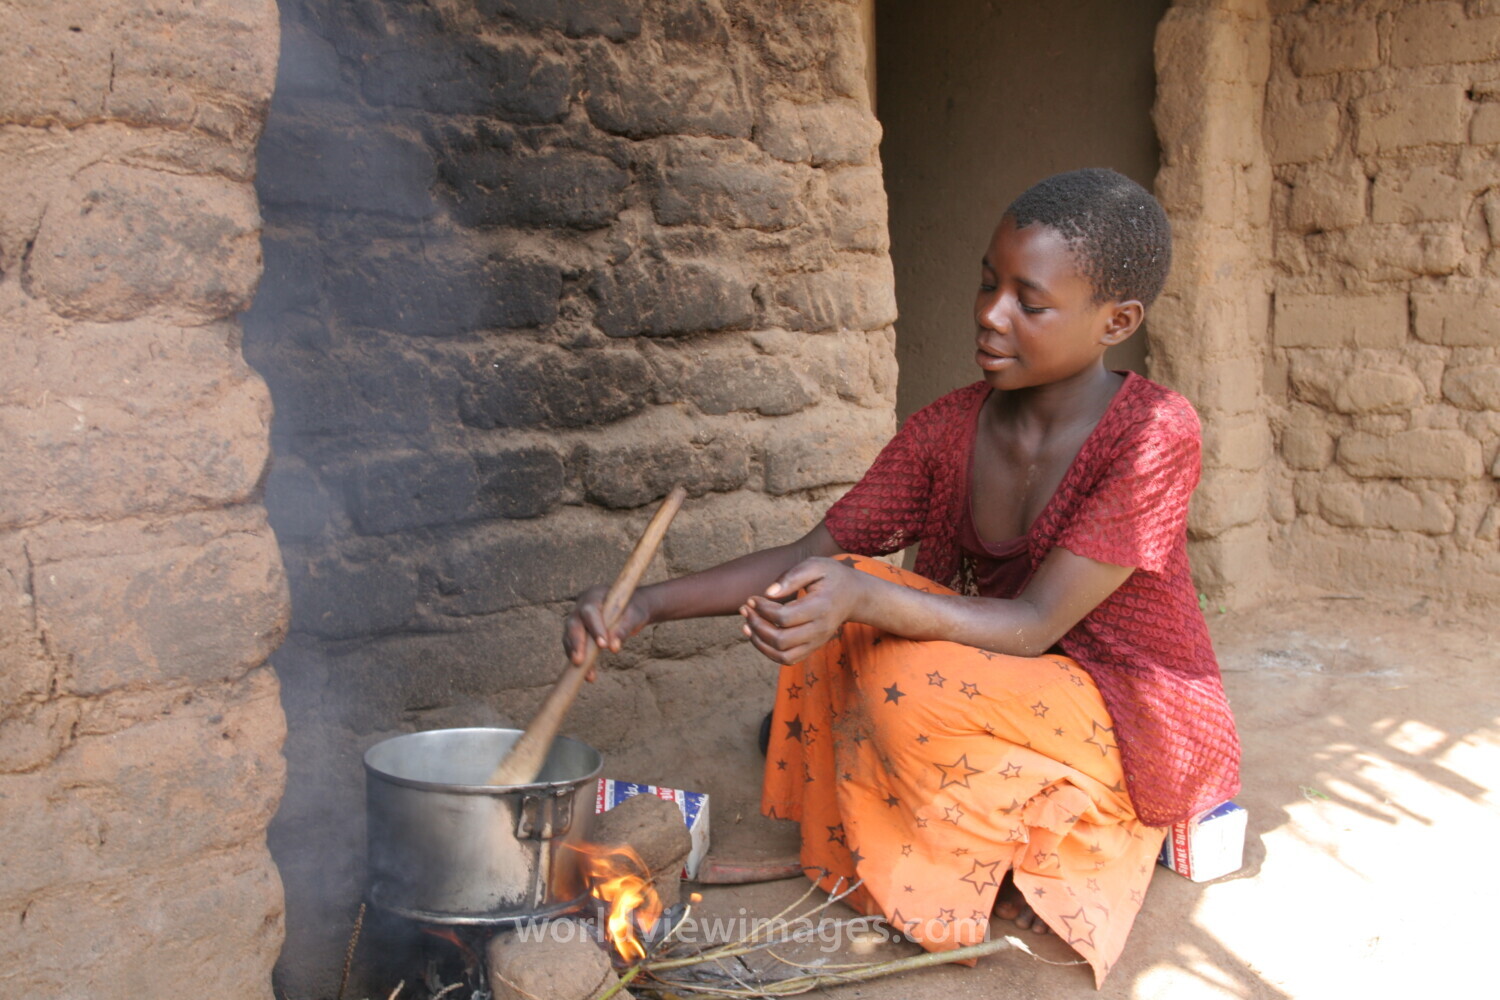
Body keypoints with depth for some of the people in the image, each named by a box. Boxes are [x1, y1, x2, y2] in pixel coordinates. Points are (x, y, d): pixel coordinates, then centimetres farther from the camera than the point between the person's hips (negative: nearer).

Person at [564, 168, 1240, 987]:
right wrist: (647, 604, -19)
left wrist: (864, 596, -43)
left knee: (918, 683, -30)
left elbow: (1034, 626, -28)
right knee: (839, 607, -15)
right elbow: (811, 556, -5)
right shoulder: (947, 430, -5)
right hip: (1002, 694, 6)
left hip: (1141, 727, -5)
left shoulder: (1154, 434, -22)